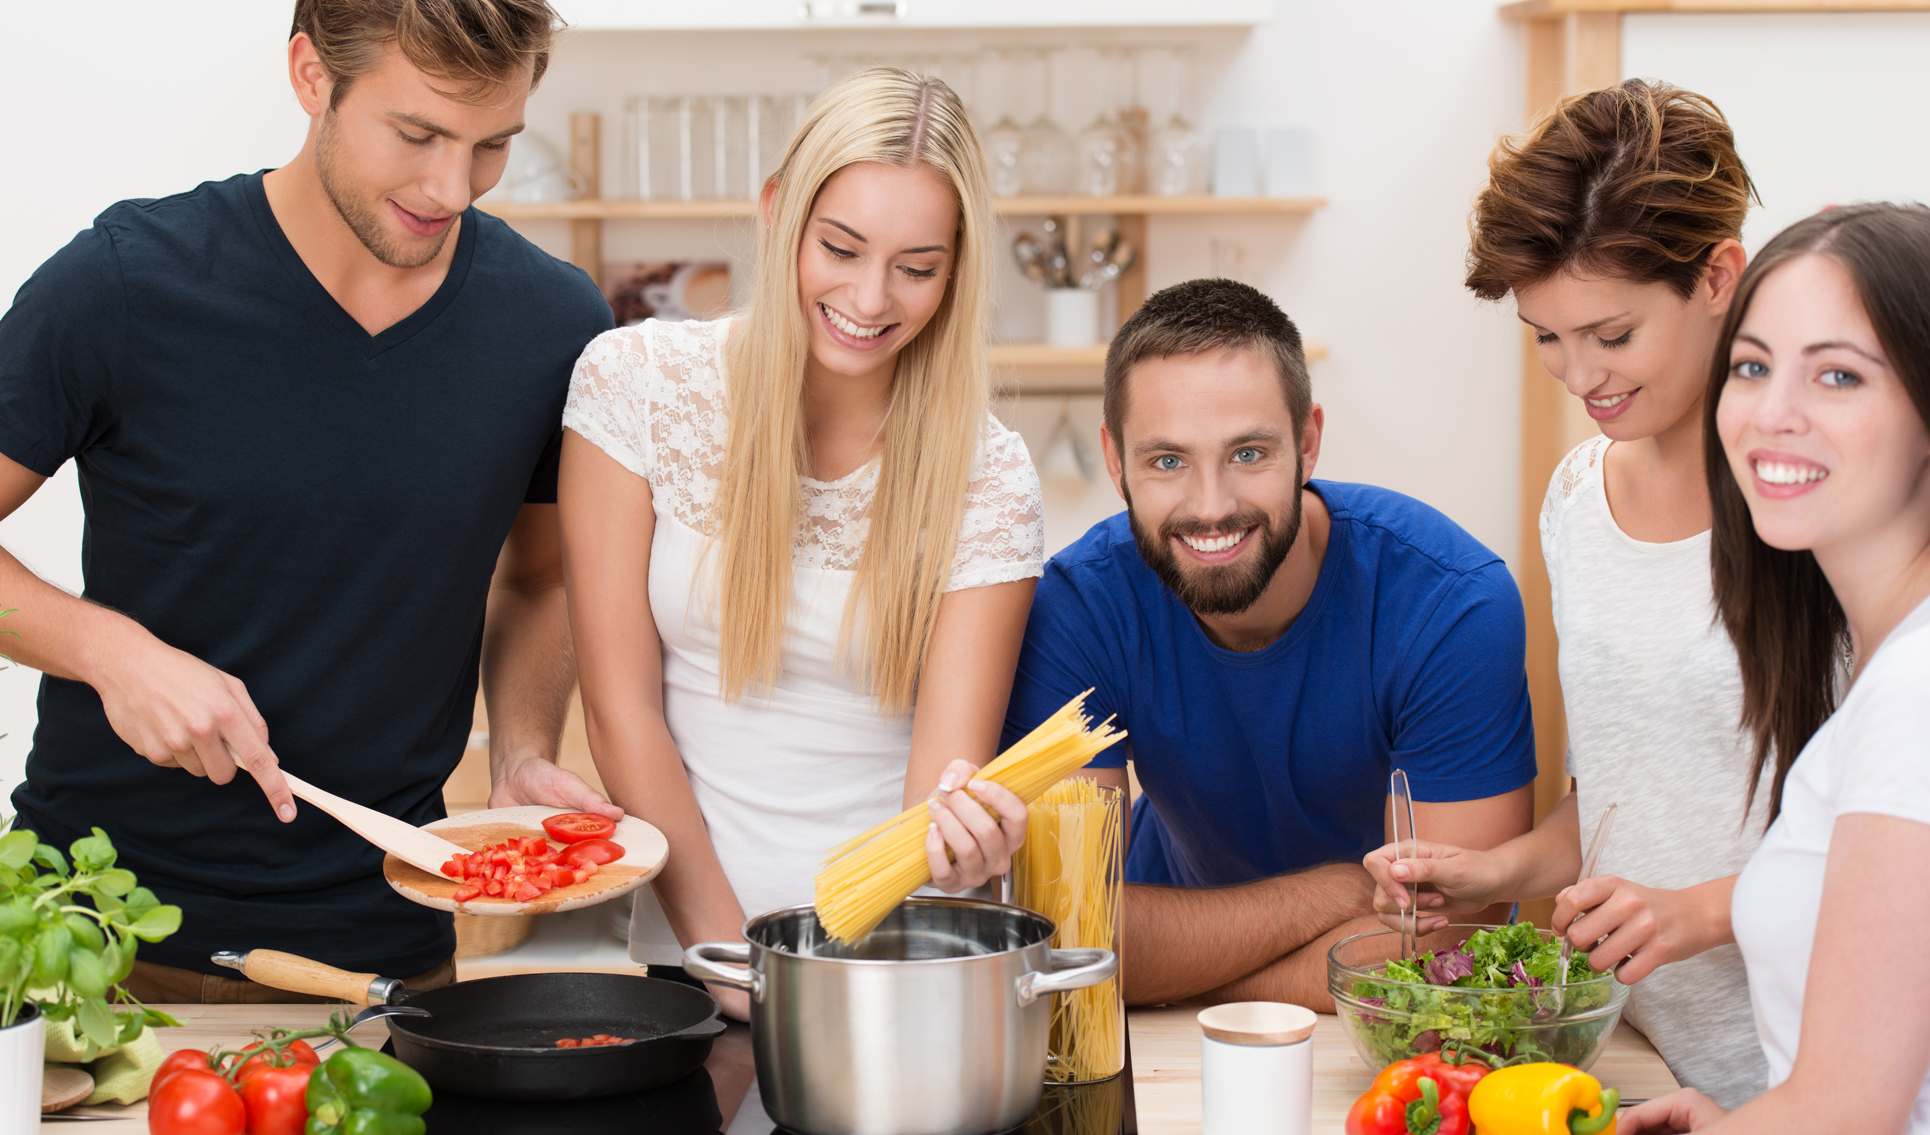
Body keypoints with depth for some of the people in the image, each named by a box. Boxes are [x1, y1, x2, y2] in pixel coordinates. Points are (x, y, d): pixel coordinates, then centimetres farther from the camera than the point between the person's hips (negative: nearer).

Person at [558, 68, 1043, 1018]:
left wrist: (955, 827, -33)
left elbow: (944, 769, -10)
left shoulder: (985, 477, -3)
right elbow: (622, 710, -2)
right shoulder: (637, 381, -3)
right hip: (688, 938, 0)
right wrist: (725, 951, -7)